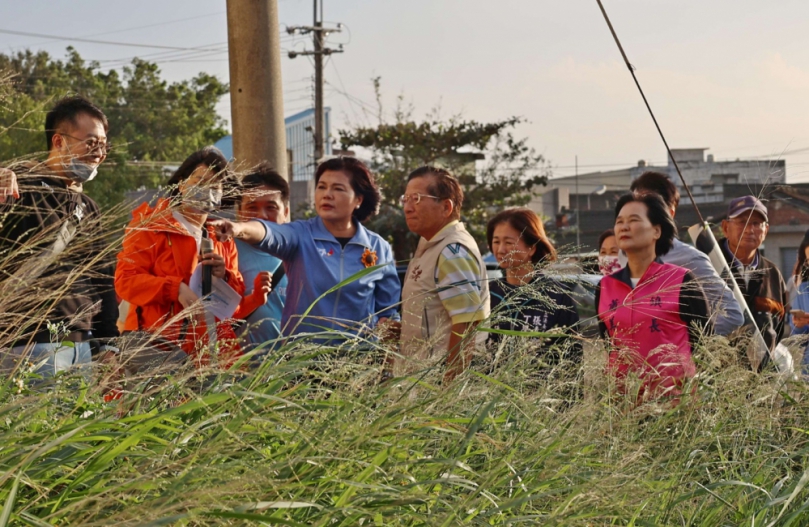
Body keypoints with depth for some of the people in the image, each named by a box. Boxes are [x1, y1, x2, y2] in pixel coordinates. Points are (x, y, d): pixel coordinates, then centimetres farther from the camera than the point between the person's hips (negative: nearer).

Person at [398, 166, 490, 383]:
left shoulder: (454, 252, -15)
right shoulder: (428, 246, 16)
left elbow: (466, 327, -21)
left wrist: (449, 384, -22)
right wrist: (399, 327, 9)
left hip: (438, 380, -9)